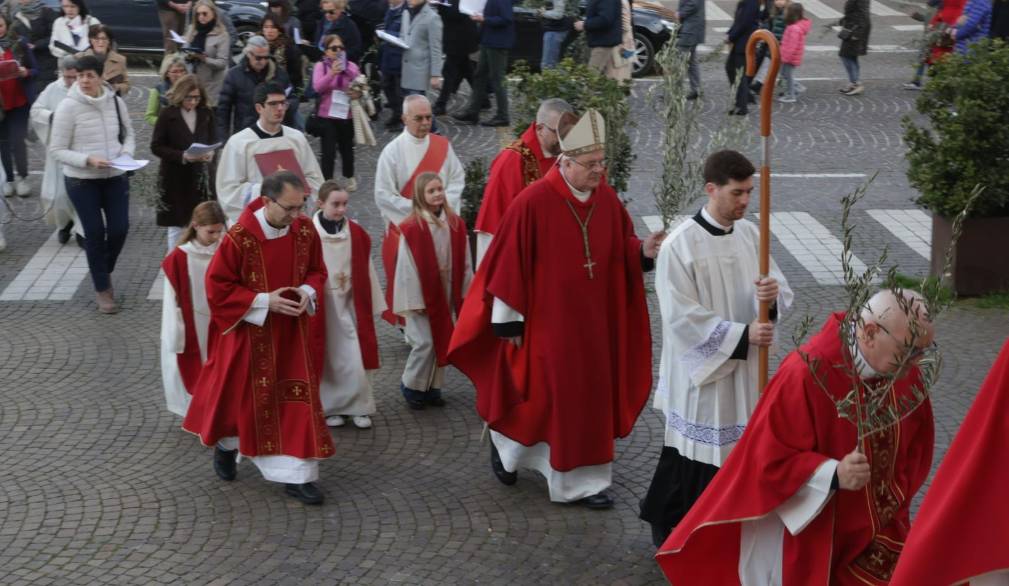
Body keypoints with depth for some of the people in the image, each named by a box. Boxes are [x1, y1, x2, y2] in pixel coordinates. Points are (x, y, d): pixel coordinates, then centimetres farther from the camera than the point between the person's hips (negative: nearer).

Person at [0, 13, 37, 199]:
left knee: (18, 140, -5)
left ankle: (22, 178, 8)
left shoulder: (19, 44, -4)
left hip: (19, 102, -2)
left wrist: (26, 72, -20)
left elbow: (35, 70, 2)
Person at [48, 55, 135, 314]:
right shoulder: (68, 106, -13)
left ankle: (105, 271, 31)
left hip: (115, 177, 3)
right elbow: (57, 150, -10)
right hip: (81, 180, -3)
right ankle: (103, 290, 15)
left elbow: (128, 135, 13)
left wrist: (126, 153, -8)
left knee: (119, 228, 1)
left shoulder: (116, 102, -2)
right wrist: (87, 160, -23)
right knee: (95, 233, 0)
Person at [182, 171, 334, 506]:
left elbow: (316, 270, 7)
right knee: (239, 394, 13)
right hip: (248, 331, -3)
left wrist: (308, 292, -14)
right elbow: (218, 287, -15)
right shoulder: (238, 238, -23)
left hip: (291, 330, 3)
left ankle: (297, 475, 7)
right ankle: (225, 445, 44)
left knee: (297, 397, 1)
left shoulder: (305, 231, -9)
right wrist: (265, 302, -21)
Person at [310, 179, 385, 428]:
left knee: (355, 358, 2)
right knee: (327, 358, 8)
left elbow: (366, 271, 6)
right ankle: (330, 407, 21)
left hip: (350, 305, 2)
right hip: (320, 307, -2)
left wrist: (372, 304, 8)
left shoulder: (356, 233, -1)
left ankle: (359, 407, 15)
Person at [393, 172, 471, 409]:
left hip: (447, 293, 5)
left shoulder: (456, 224, 0)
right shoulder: (411, 228, -14)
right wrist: (415, 301, -12)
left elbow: (463, 263, 5)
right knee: (424, 343, -6)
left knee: (442, 342, 10)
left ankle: (432, 387, 24)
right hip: (423, 294, -5)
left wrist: (464, 292, 4)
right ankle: (411, 386, 15)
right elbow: (408, 267, -12)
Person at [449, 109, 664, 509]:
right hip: (547, 322, -5)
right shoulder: (533, 203, -17)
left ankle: (584, 481, 24)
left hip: (595, 322, 5)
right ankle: (505, 443, 36)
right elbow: (510, 263, -13)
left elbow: (622, 249, 7)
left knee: (592, 398, 11)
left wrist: (645, 251, -17)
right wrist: (508, 321, -10)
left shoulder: (607, 199, -1)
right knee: (545, 396, 6)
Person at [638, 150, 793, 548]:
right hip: (701, 368, -6)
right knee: (696, 456, 2)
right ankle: (670, 531, 22)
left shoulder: (750, 234, 3)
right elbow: (682, 316, -17)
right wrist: (742, 334, -20)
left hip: (745, 369, 6)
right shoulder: (679, 246, -15)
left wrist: (773, 294, -19)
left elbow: (781, 290, 6)